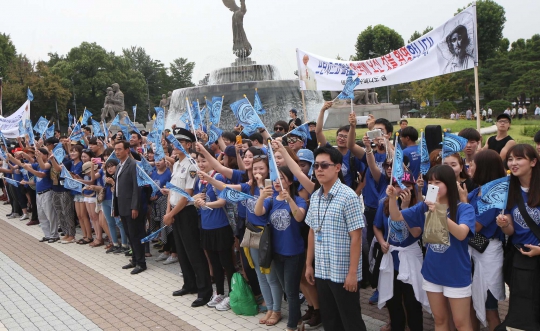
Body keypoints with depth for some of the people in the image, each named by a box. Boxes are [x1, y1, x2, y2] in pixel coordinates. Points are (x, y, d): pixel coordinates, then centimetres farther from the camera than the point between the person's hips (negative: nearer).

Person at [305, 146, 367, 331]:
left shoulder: (348, 196, -15)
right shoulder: (315, 197, 6)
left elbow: (356, 237, -16)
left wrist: (353, 272, -17)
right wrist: (309, 264, 12)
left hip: (343, 273, -6)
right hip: (321, 271, 6)